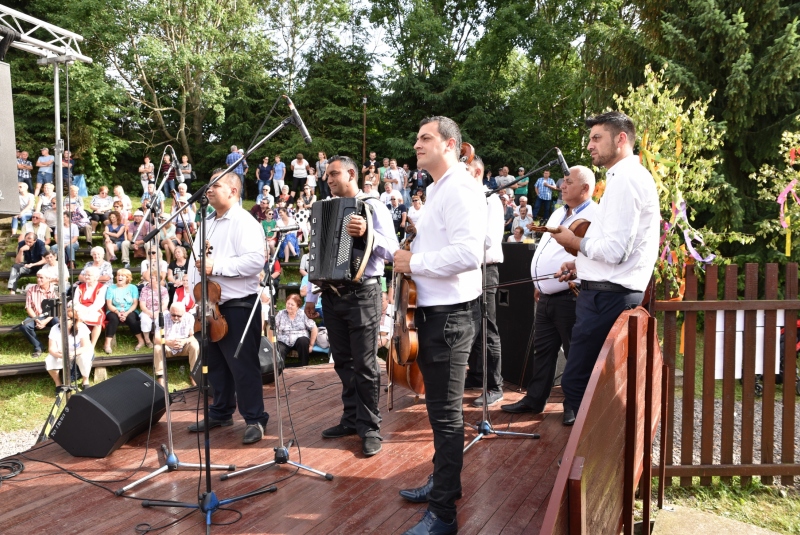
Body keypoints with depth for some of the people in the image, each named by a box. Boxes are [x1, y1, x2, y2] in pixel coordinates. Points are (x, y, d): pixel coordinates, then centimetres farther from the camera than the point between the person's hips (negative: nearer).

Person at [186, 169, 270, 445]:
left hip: (239, 305, -8)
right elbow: (196, 257, 20)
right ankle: (220, 413, 30)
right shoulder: (208, 223, 16)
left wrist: (216, 266, -24)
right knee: (216, 363, 16)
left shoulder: (245, 222, -11)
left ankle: (255, 419, 7)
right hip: (210, 304, 9)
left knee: (242, 365, -3)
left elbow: (255, 261, -24)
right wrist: (195, 285, 4)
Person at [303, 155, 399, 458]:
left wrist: (367, 234, -30)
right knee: (343, 362, 12)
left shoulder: (373, 207, -3)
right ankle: (351, 419, 24)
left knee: (365, 364, -1)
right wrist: (311, 296, 14)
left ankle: (369, 427, 10)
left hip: (362, 294, -6)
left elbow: (392, 250, -14)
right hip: (332, 295, 6)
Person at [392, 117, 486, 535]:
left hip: (451, 312, -10)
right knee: (439, 405, 20)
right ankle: (443, 481, 37)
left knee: (445, 411, -3)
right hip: (433, 308, 10)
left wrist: (414, 262, -17)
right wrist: (410, 254, 7)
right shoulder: (437, 190, 18)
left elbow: (468, 253, -27)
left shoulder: (460, 188, -14)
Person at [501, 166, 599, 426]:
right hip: (546, 296, 9)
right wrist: (539, 284, 21)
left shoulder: (595, 216, -11)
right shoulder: (558, 214, 18)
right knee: (542, 349, 15)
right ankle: (534, 399, 26)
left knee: (574, 353, 4)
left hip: (570, 296, -9)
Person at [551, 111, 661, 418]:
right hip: (613, 294, 11)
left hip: (607, 297, -11)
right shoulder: (634, 176, 20)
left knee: (575, 382, -6)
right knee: (594, 385, 16)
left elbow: (615, 250, -20)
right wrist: (582, 264, 16)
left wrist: (574, 241, -4)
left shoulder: (625, 178, -13)